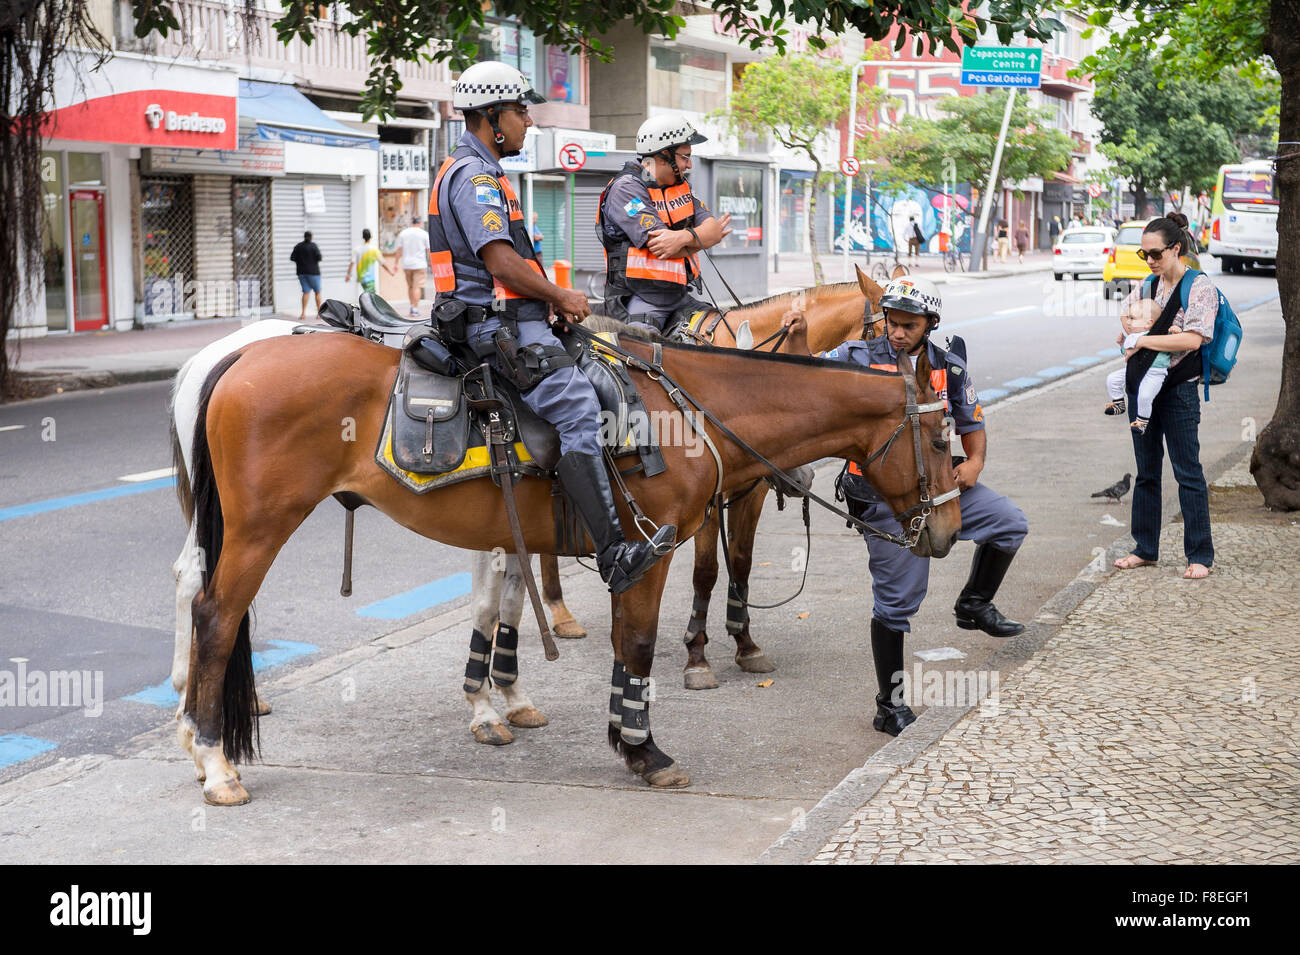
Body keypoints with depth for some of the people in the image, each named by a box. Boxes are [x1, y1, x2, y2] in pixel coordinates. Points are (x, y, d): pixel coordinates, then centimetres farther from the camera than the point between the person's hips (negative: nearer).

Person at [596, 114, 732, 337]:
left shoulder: (681, 186, 17)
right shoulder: (626, 188, -8)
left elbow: (714, 230, 4)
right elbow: (660, 244, -18)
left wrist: (685, 237, -18)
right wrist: (704, 235, -4)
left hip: (681, 297, 7)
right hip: (640, 300, -7)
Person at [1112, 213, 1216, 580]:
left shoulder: (1200, 287, -8)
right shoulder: (1147, 286, 11)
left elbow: (1193, 339, -19)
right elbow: (1123, 326, 15)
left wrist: (1143, 340, -14)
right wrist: (1162, 333, -4)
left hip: (1178, 389, -6)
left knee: (1187, 471, -3)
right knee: (1146, 471, 12)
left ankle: (1200, 556, 4)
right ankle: (1145, 549, 21)